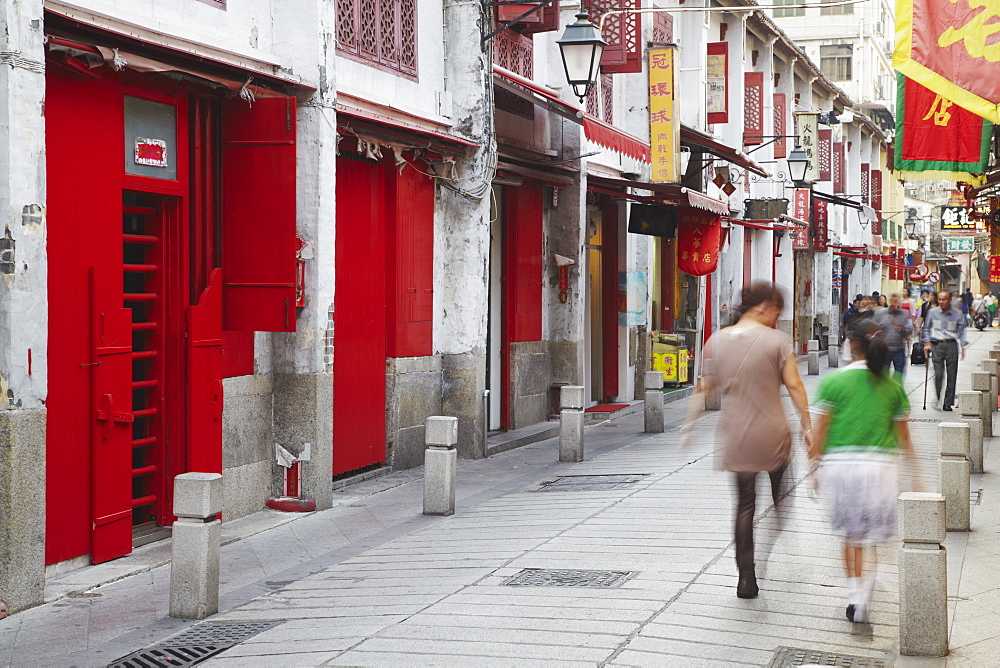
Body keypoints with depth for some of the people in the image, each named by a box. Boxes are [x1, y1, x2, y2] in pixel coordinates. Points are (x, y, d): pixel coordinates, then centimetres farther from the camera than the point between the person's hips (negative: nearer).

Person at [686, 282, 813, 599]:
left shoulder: (717, 340, 3)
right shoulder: (778, 340, -8)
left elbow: (703, 388, 6)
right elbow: (794, 385, -9)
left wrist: (689, 428, 12)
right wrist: (808, 426, -1)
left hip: (735, 435, 3)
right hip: (772, 434, -3)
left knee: (745, 504, 10)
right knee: (780, 497, 18)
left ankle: (746, 576, 7)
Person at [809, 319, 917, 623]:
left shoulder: (833, 381, -4)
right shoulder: (893, 386, 2)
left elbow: (821, 432, -3)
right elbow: (904, 437, 6)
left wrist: (816, 469, 7)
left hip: (840, 464, 0)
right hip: (881, 463, 0)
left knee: (851, 534, 14)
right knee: (874, 534, 8)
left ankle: (855, 593, 10)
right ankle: (865, 587, -12)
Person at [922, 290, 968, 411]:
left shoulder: (958, 314, 4)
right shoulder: (932, 312, 5)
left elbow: (961, 331, 8)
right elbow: (926, 329, 13)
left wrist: (963, 347, 1)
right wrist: (927, 343, 4)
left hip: (951, 345, 1)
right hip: (937, 345, -1)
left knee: (951, 375, 0)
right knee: (938, 374, -11)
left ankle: (948, 403, 7)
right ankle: (938, 400, -1)